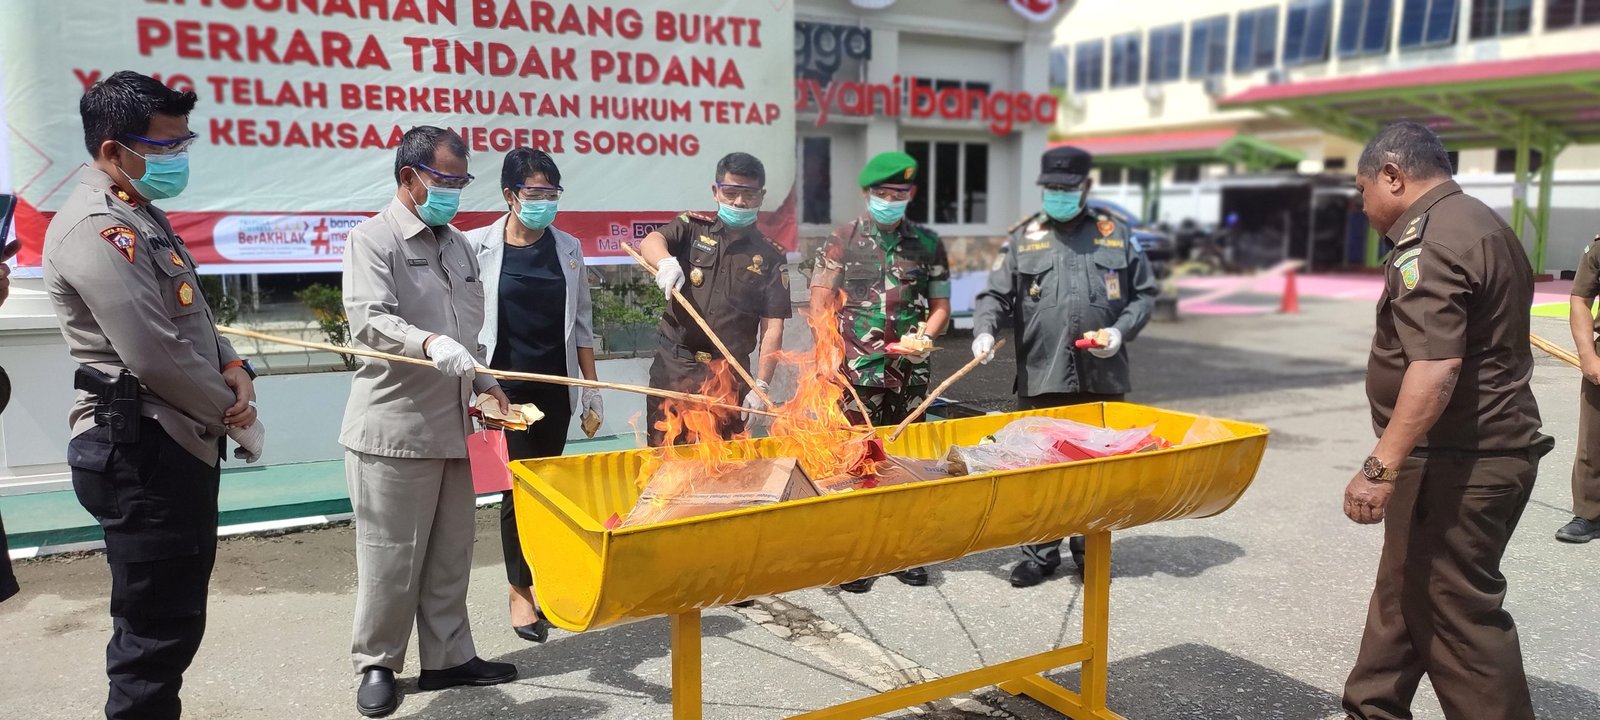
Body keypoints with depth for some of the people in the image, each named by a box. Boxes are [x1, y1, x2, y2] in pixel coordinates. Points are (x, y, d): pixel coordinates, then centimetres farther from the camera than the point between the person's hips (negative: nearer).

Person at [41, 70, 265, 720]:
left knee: (174, 619, 19)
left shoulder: (141, 216, 15)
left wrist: (231, 365, 3)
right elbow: (155, 356, -23)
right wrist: (233, 412, -9)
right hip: (140, 453, -10)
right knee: (155, 631, -2)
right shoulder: (97, 227, -17)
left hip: (179, 444, 10)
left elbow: (190, 316, 23)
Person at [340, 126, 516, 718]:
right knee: (391, 553, 1)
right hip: (394, 429, -7)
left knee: (450, 551, 12)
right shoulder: (374, 239, -7)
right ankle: (376, 664, 18)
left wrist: (484, 382, 11)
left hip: (451, 426, 7)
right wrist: (430, 344, -36)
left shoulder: (457, 244, 16)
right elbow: (368, 321, -21)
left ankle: (448, 657, 24)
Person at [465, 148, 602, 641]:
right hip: (505, 385, -3)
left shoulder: (568, 249, 6)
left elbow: (582, 324, 10)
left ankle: (540, 577, 23)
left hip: (555, 385, 3)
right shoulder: (479, 247, -4)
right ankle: (521, 591, 13)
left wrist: (591, 389, 8)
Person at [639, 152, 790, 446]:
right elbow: (650, 242, -12)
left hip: (729, 375, 0)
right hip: (673, 365, 0)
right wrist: (666, 261, -36)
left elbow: (772, 328, 1)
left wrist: (761, 385, -9)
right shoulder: (693, 227, 8)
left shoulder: (771, 257, 6)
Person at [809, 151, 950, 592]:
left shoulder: (928, 244, 9)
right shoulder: (842, 240, 3)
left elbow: (940, 305, 13)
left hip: (909, 372, 3)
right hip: (856, 372, -2)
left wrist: (924, 336, -6)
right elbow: (820, 304, 3)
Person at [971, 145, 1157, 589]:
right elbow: (996, 295, 5)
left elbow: (1145, 293, 13)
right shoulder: (1024, 240, 9)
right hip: (1040, 379, 0)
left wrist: (1121, 331, -4)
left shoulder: (1116, 235, 10)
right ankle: (1041, 554, 17)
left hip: (1103, 378, 1)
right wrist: (984, 330, -14)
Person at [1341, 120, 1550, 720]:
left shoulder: (1431, 242, -18)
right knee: (1406, 593, 18)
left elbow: (1437, 365, -30)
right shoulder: (1482, 225, 16)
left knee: (1458, 617, -2)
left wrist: (1380, 467, -32)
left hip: (1455, 464, -11)